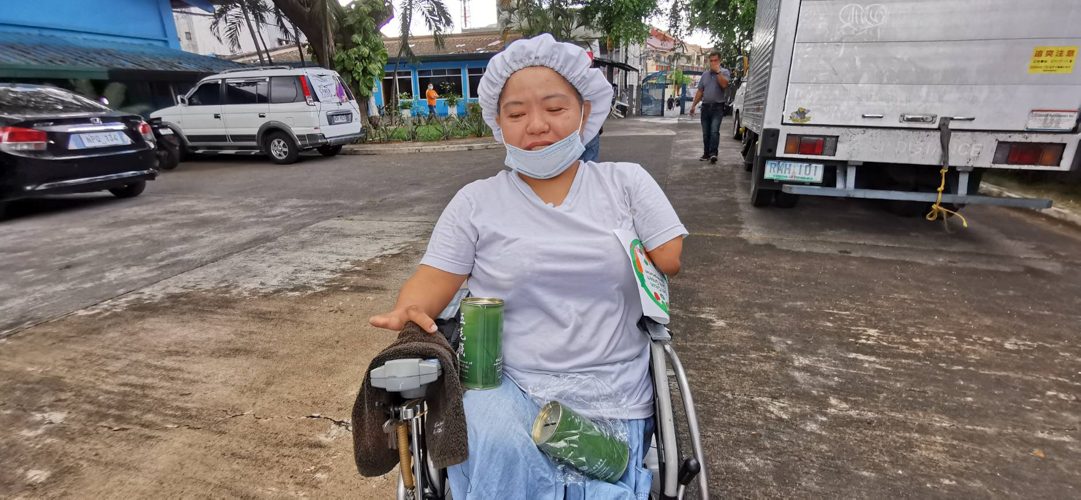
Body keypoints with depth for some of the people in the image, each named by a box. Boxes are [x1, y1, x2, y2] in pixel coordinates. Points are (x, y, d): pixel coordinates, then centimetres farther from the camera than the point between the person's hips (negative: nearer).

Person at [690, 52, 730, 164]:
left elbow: (724, 85, -19)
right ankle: (706, 154, 14)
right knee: (706, 133, 7)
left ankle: (713, 153, -21)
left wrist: (718, 71, -14)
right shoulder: (705, 74, 14)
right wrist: (693, 105, 10)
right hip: (705, 107, 5)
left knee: (714, 130, -18)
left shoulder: (724, 72, 1)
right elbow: (700, 91, 16)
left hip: (718, 107, -5)